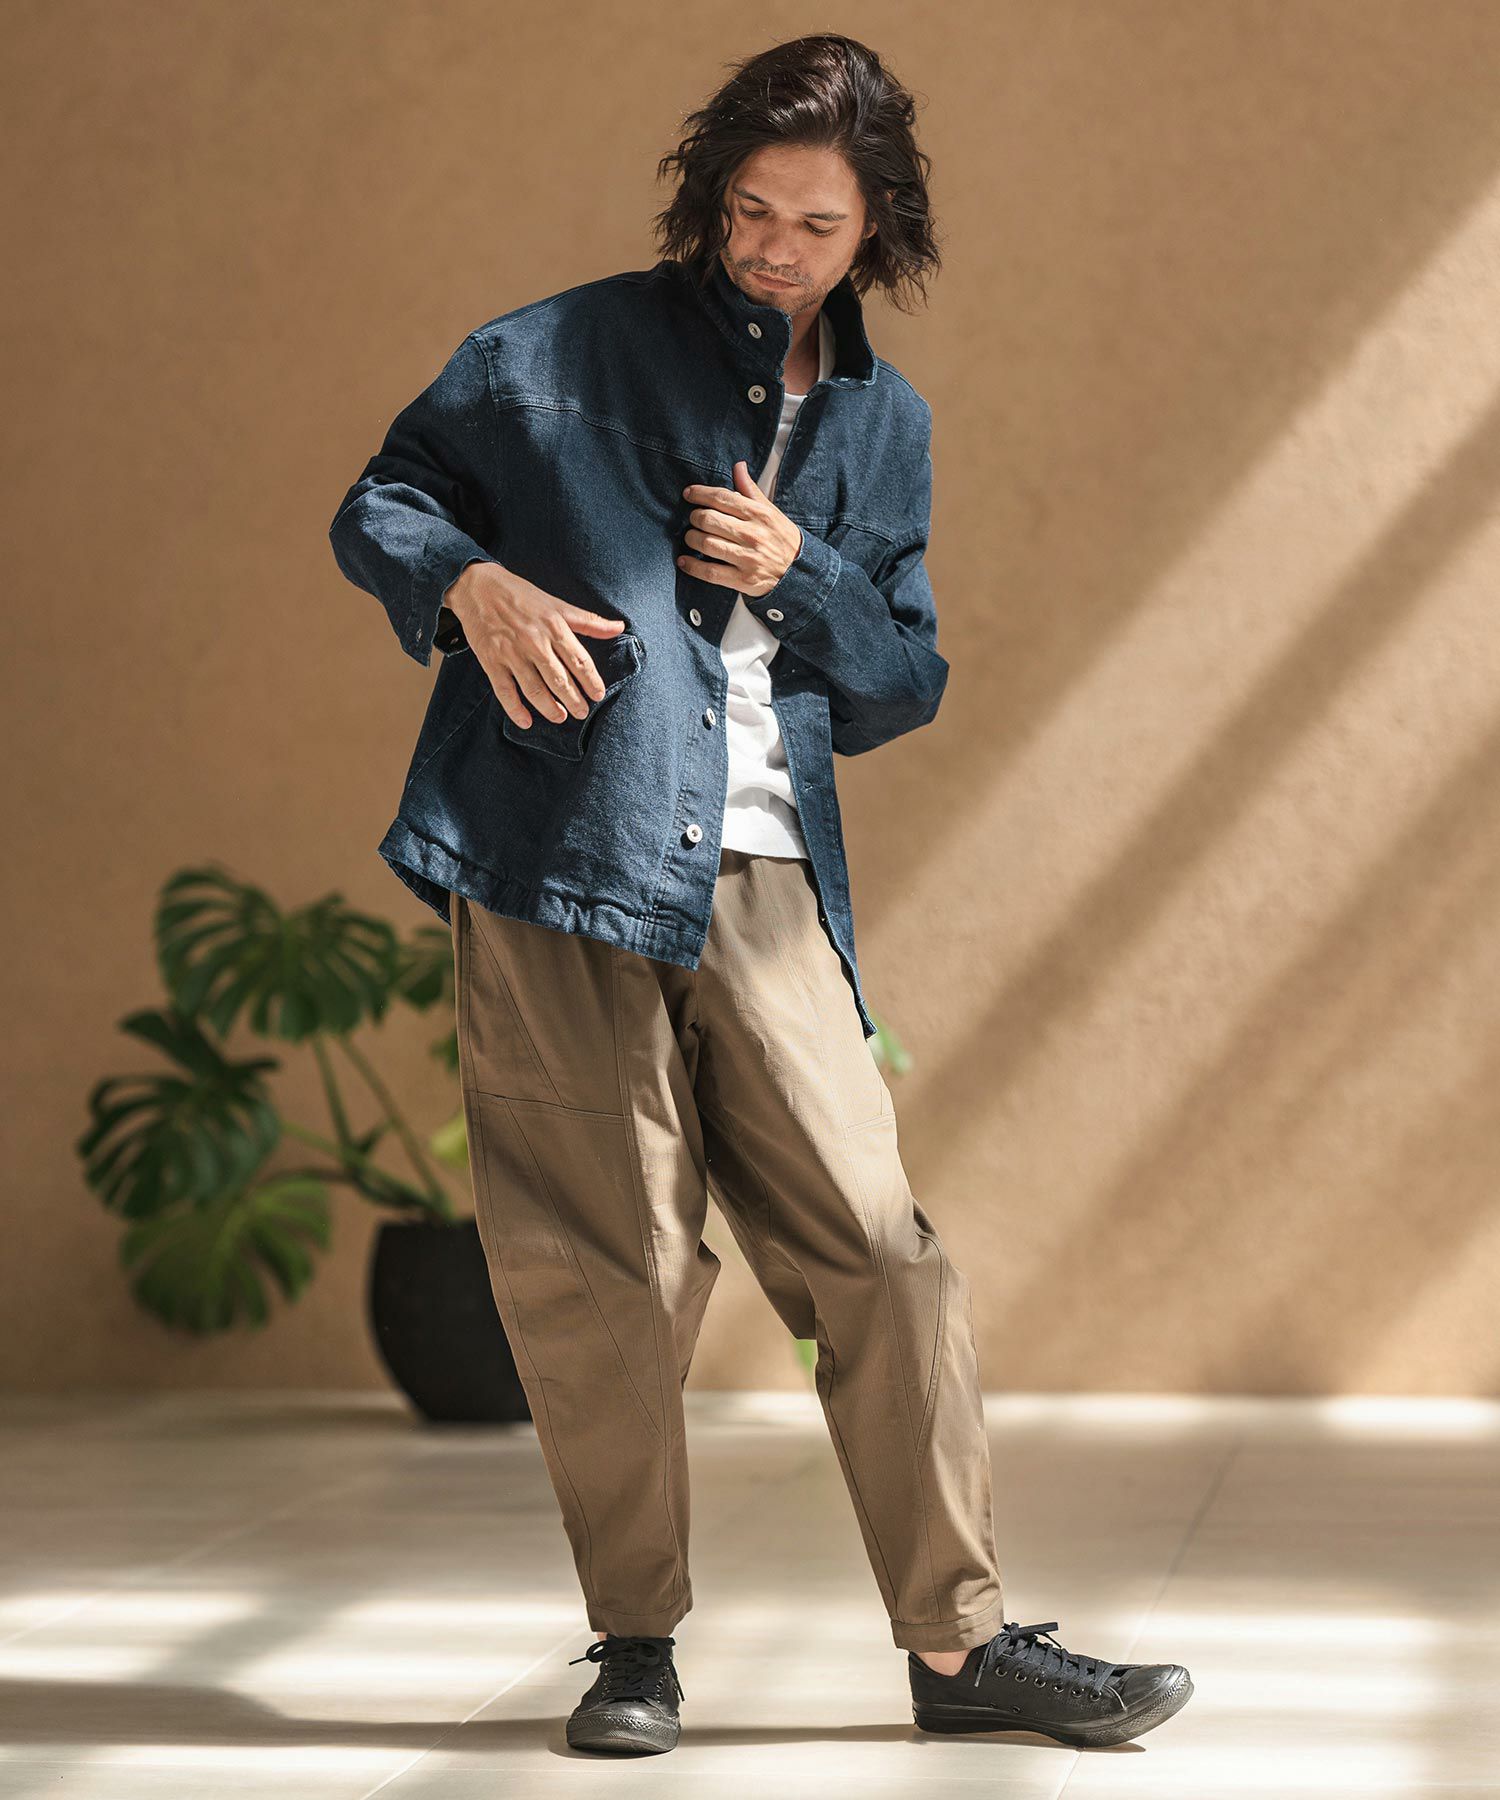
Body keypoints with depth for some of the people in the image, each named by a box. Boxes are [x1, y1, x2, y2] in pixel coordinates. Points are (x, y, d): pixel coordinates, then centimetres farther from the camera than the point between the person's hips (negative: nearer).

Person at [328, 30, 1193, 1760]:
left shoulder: (885, 426, 18)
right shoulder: (564, 353, 8)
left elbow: (904, 685, 20)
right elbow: (377, 508, 12)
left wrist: (804, 573, 0)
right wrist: (470, 584, -10)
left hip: (765, 888, 3)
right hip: (557, 850, -3)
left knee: (875, 1244, -3)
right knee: (603, 1263, -3)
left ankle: (960, 1637, 5)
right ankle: (636, 1644, 12)